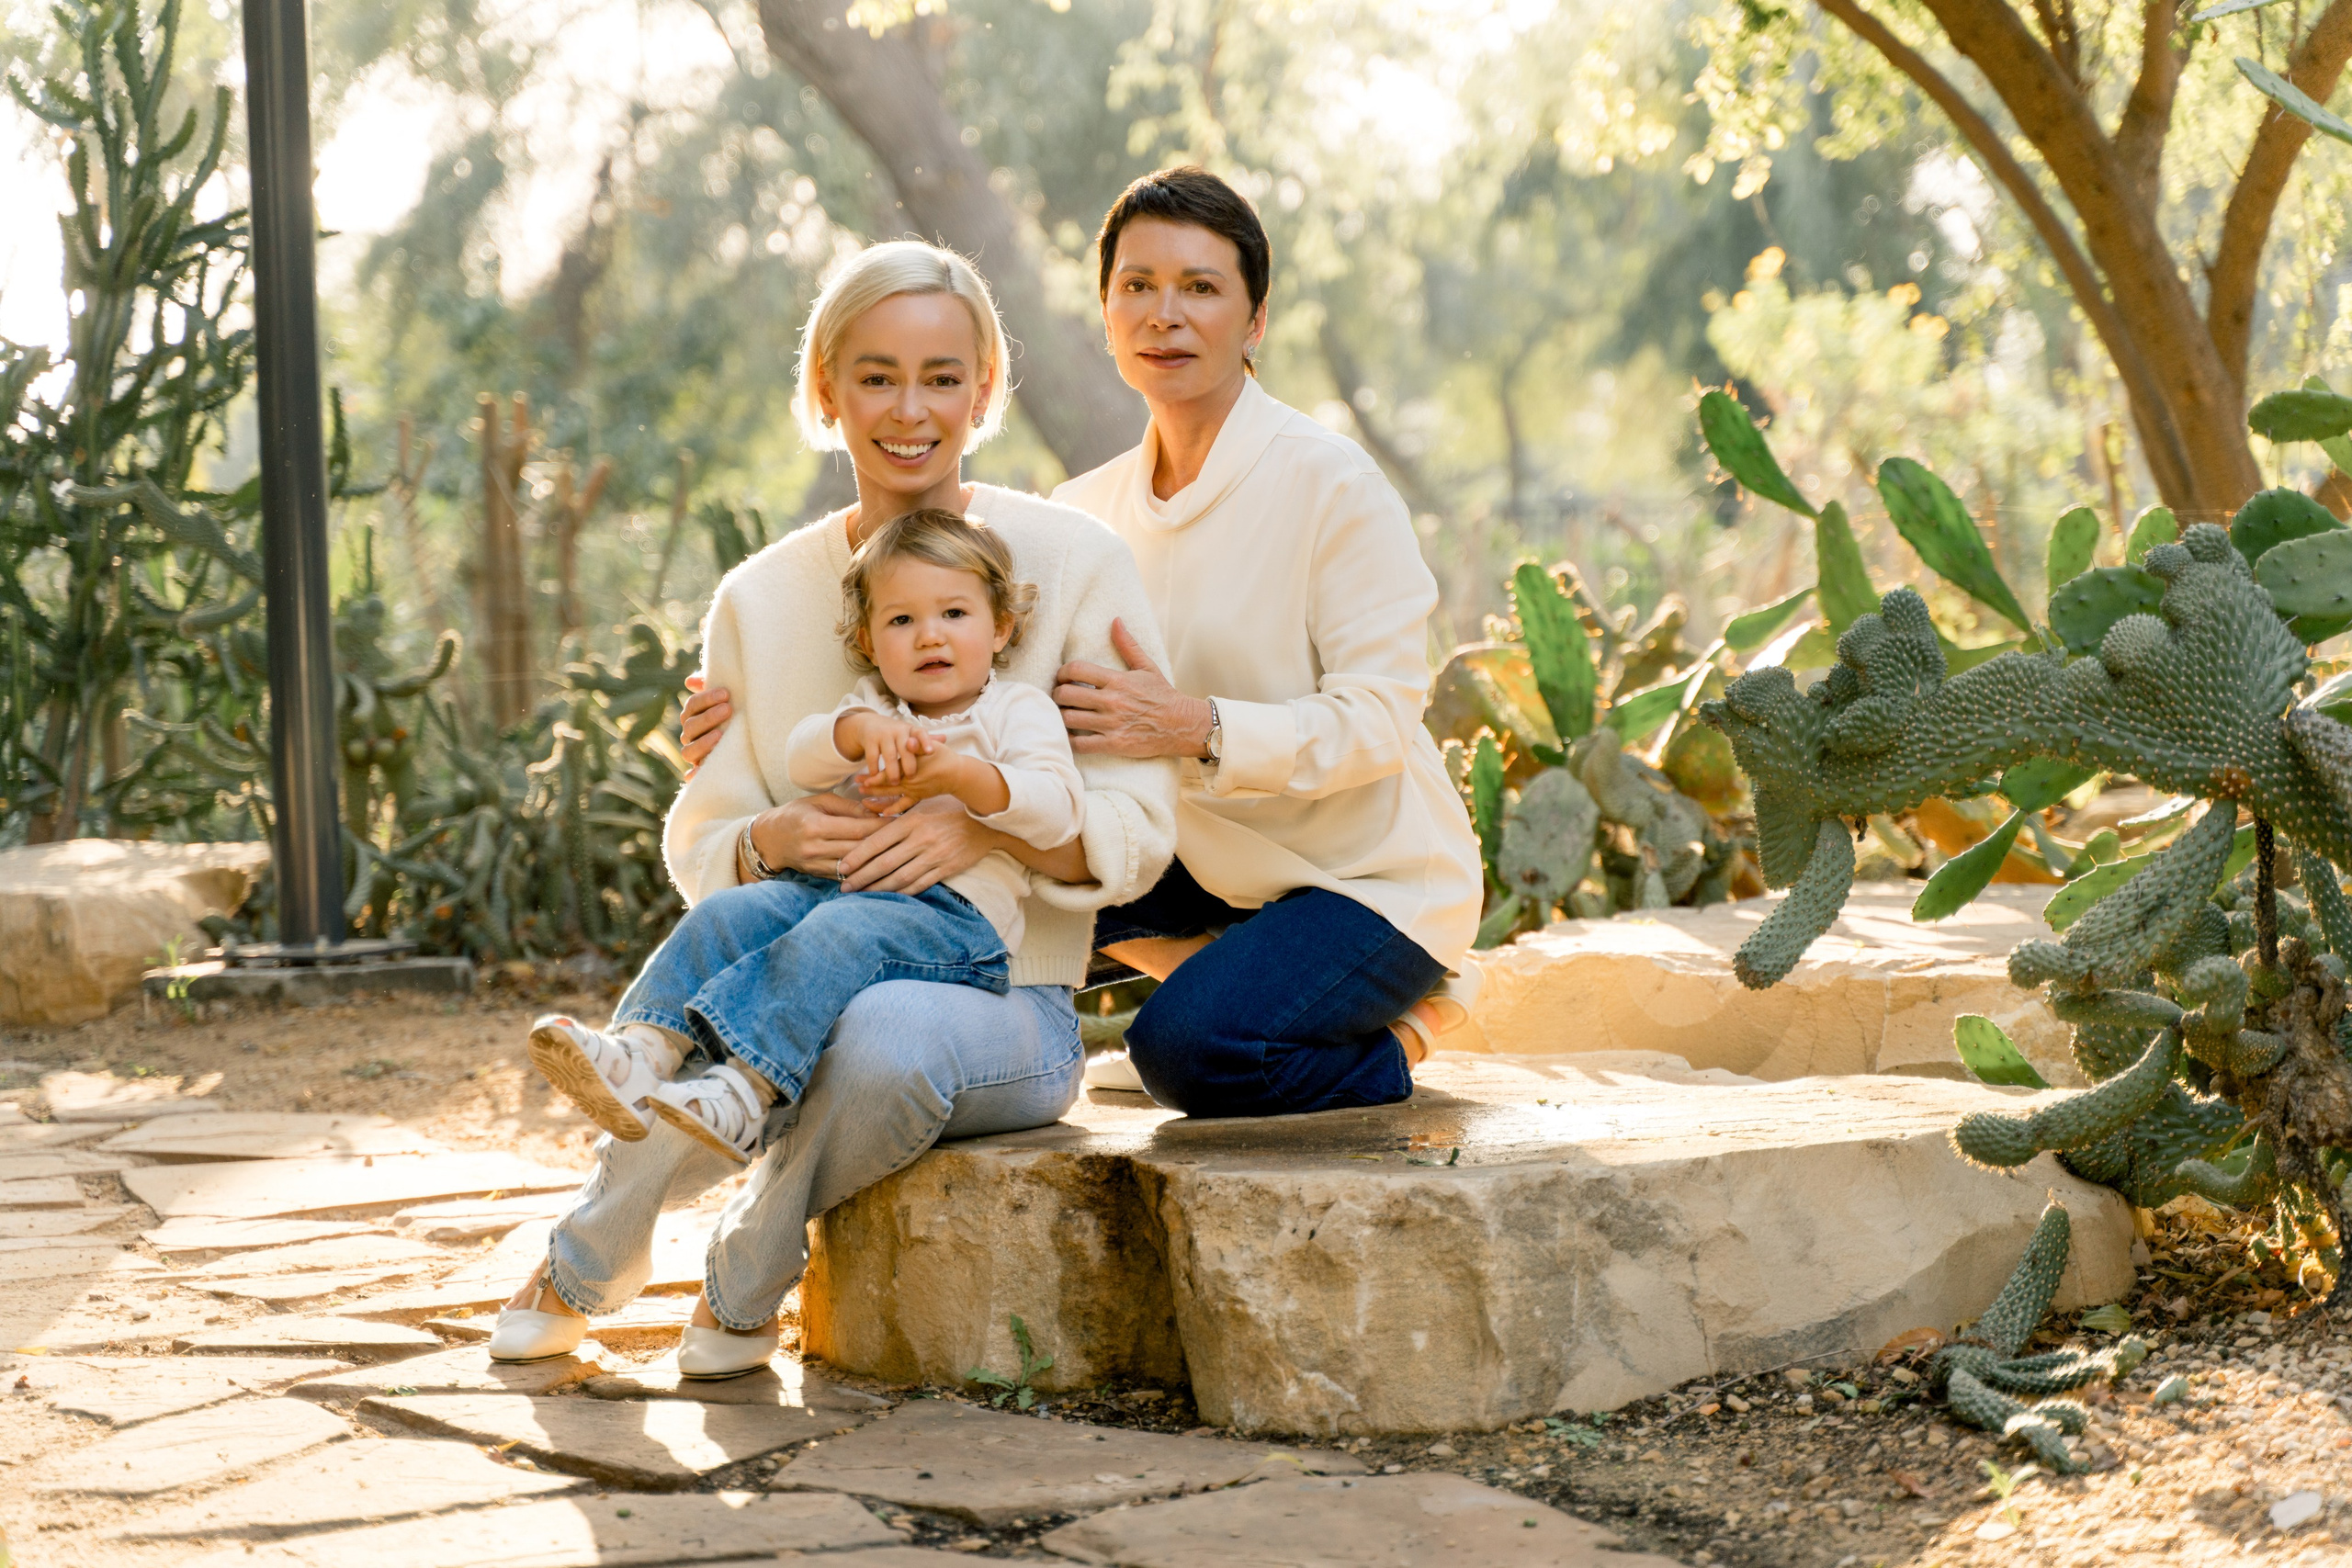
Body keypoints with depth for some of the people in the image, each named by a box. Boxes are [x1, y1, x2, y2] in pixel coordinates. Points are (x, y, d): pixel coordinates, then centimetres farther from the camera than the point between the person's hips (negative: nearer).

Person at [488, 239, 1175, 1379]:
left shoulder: (1073, 563, -1)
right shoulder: (760, 599, 9)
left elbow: (1135, 829, -4)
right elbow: (696, 845, 9)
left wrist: (988, 829, -23)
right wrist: (774, 841, -15)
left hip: (1002, 998, -2)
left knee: (889, 1027, -39)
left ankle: (748, 1274, -5)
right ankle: (588, 1262, 6)